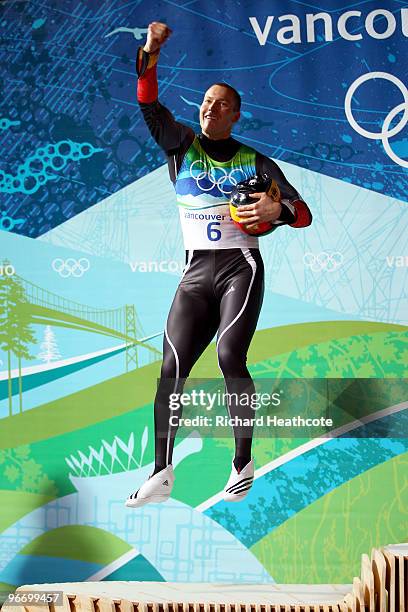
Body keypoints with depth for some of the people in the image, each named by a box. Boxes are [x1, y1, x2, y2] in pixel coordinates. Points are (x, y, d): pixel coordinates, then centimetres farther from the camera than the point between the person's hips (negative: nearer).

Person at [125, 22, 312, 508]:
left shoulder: (256, 163, 8)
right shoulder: (181, 145, 12)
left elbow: (303, 213, 9)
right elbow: (149, 106, -1)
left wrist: (278, 209, -13)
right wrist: (149, 54, -15)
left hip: (240, 267, -2)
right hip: (195, 273, 2)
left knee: (230, 358, -20)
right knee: (172, 367, -11)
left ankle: (244, 464, -7)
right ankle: (161, 475, -9)